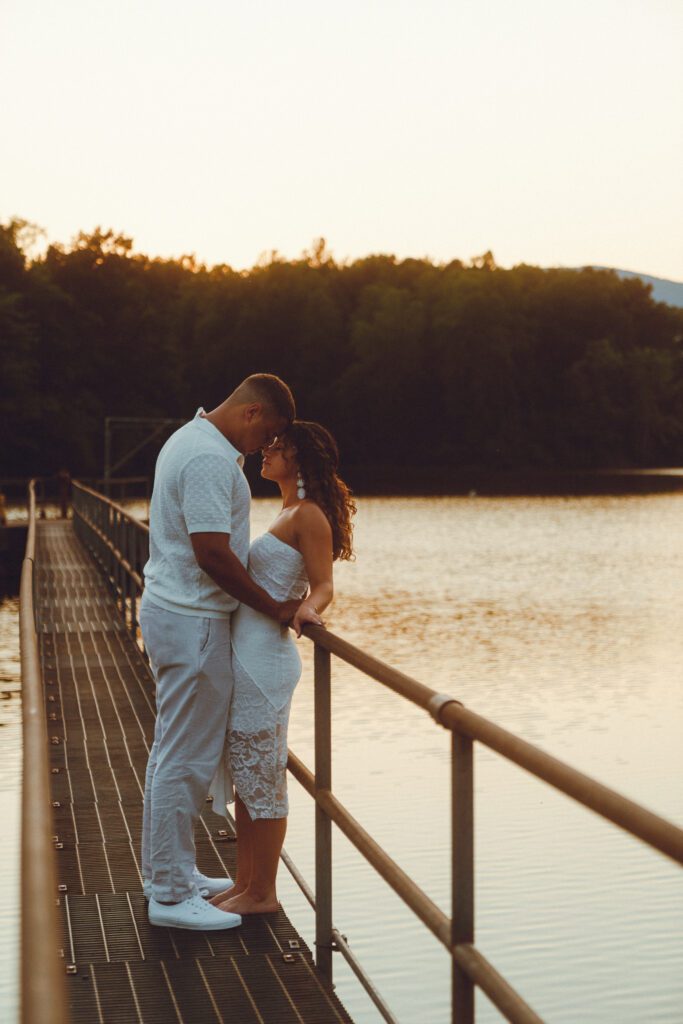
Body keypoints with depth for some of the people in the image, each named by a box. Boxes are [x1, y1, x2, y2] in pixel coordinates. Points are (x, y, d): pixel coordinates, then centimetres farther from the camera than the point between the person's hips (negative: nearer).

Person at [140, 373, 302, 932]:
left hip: (172, 610, 11)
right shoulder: (211, 458, -20)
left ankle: (167, 871, 29)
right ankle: (171, 895, 4)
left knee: (173, 753, 18)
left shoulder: (190, 440, 14)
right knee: (187, 760, -4)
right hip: (193, 621, -11)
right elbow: (212, 552, -25)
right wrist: (272, 607, -15)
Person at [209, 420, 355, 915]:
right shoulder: (290, 511, 16)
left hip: (265, 660, -10)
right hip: (245, 656, 10)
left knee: (261, 779, -1)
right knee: (243, 776, 14)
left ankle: (262, 893, 9)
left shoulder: (309, 515, -12)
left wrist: (306, 611, -34)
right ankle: (246, 883, 23)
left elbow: (323, 586, -17)